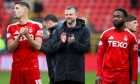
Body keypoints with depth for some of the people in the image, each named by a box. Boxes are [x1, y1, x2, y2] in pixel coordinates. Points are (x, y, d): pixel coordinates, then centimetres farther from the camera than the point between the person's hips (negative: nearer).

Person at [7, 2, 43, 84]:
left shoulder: (36, 26, 1)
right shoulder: (11, 27, 10)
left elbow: (37, 46, -5)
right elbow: (10, 48, 1)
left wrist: (27, 35, -18)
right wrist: (19, 36, -13)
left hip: (32, 67, -3)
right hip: (16, 68, 3)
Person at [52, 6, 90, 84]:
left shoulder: (84, 30, 2)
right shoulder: (58, 30, 10)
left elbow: (86, 48, -6)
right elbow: (54, 48, 2)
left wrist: (74, 43, -21)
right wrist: (61, 43, -18)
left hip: (77, 71, -2)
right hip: (61, 71, 2)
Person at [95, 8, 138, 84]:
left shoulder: (131, 37, 3)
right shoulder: (106, 34, 3)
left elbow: (134, 59, 5)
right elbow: (100, 55, 4)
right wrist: (98, 74, -5)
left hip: (123, 74, 0)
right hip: (107, 74, 0)